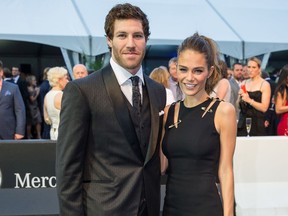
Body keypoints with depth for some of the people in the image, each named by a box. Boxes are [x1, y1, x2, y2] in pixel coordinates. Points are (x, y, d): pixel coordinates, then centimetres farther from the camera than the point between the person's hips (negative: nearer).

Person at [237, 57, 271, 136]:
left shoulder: (265, 84, -3)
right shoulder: (244, 83, 11)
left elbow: (264, 108, -12)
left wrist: (249, 100, -21)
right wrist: (240, 98, -2)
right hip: (243, 122, 4)